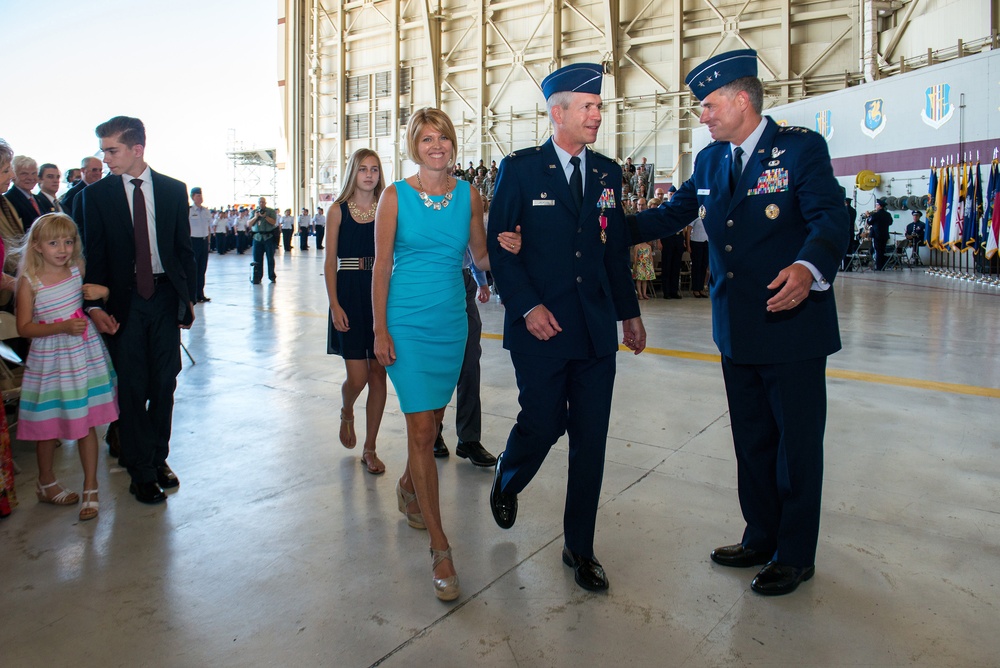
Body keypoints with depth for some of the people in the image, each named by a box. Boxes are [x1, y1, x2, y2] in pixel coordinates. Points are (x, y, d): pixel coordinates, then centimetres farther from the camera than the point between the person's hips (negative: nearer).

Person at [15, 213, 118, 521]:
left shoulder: (79, 270, 0)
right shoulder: (29, 281, -9)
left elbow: (98, 293, 16)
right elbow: (24, 328, -10)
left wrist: (102, 292, -7)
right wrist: (62, 326, -23)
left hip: (84, 355, 2)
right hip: (49, 360, -2)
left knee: (86, 422, 4)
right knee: (48, 425, 12)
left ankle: (90, 488, 15)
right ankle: (46, 483, 35)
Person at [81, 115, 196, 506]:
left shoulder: (173, 190, 4)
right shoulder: (96, 194, 1)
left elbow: (184, 248, 7)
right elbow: (93, 254, 1)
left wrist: (188, 296, 4)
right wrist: (95, 304, -10)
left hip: (165, 297, 1)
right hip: (123, 301, -1)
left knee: (164, 384, 8)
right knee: (132, 387, 3)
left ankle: (158, 458, 24)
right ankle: (141, 471, 14)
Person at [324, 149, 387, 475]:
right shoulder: (339, 210, 2)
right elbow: (330, 262, 1)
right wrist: (335, 306, -9)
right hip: (350, 294, -1)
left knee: (378, 374, 3)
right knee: (357, 375, -6)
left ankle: (370, 449, 16)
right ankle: (346, 413, 31)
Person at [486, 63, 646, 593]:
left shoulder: (607, 173, 11)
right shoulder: (520, 169, -2)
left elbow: (616, 249, 15)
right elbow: (498, 245, -4)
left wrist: (629, 313, 15)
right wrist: (527, 307, -13)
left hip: (597, 330, 4)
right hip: (541, 327, -4)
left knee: (590, 440, 6)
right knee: (542, 424, 2)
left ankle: (579, 548, 22)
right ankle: (506, 482, 39)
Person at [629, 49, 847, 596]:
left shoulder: (801, 148, -10)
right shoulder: (710, 161, 10)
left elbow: (830, 219, -20)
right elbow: (674, 213, 17)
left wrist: (809, 268, -41)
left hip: (793, 324, -6)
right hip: (736, 330, 7)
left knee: (797, 443, 6)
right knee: (752, 441, 17)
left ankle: (796, 555, 24)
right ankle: (761, 538, 34)